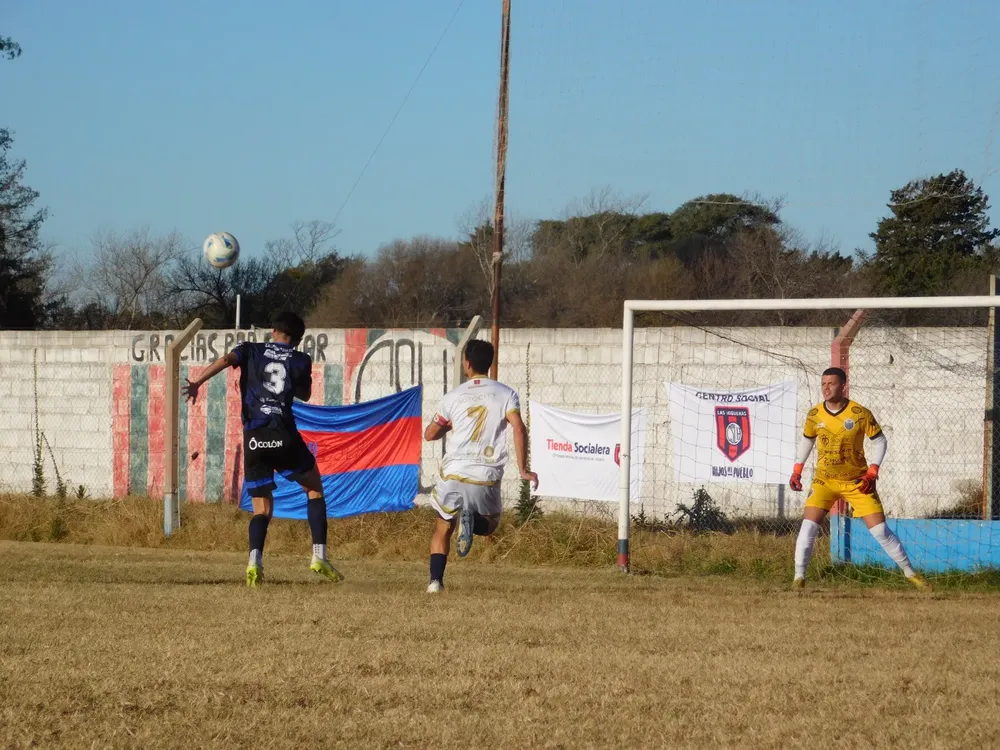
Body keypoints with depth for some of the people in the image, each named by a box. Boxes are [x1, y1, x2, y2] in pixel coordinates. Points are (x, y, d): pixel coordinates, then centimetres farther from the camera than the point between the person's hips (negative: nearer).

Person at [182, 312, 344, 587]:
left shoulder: (252, 350, 12)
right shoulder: (300, 361, 11)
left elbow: (226, 360, -7)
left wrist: (197, 383, -14)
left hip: (254, 438, 1)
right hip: (284, 435, -1)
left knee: (262, 509, 9)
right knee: (314, 488, 20)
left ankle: (255, 560, -18)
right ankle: (319, 556, 8)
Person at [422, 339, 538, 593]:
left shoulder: (453, 397, 6)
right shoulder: (506, 394, 3)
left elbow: (430, 434, 15)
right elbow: (519, 429, -10)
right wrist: (523, 470, -7)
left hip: (454, 473, 0)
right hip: (488, 477, 0)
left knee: (443, 527, 17)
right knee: (489, 524, 22)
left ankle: (435, 579, -2)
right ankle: (471, 520, -14)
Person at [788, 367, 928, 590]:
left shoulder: (860, 414, -16)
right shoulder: (814, 415, -6)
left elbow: (880, 442, -5)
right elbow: (807, 440, 14)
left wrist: (872, 473, -15)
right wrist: (797, 471, 9)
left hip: (857, 481, -2)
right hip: (824, 480, 2)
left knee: (880, 531, -4)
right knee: (808, 527, -15)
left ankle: (909, 572, 11)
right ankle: (799, 577, -5)